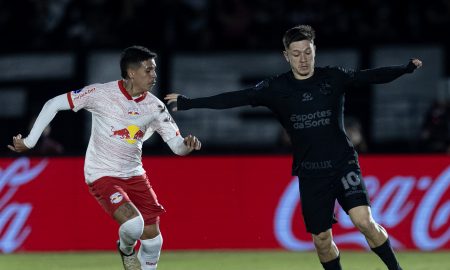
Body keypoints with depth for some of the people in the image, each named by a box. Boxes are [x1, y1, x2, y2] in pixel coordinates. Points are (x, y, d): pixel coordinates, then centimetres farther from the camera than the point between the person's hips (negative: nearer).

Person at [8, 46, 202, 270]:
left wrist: (188, 145, -27)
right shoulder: (101, 94, -16)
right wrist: (29, 142, -8)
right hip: (102, 176, -5)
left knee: (152, 239, 0)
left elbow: (177, 146, -2)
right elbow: (53, 104, -9)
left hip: (134, 174, 5)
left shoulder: (155, 106, -3)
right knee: (133, 223, -27)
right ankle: (126, 250, 9)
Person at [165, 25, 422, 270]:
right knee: (322, 240, 3)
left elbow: (371, 76, -6)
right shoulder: (276, 88, -1)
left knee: (364, 220, -19)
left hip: (343, 165, -2)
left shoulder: (333, 78, 0)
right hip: (310, 175, 2)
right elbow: (235, 98, -2)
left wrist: (405, 69, -19)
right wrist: (188, 103, -7)